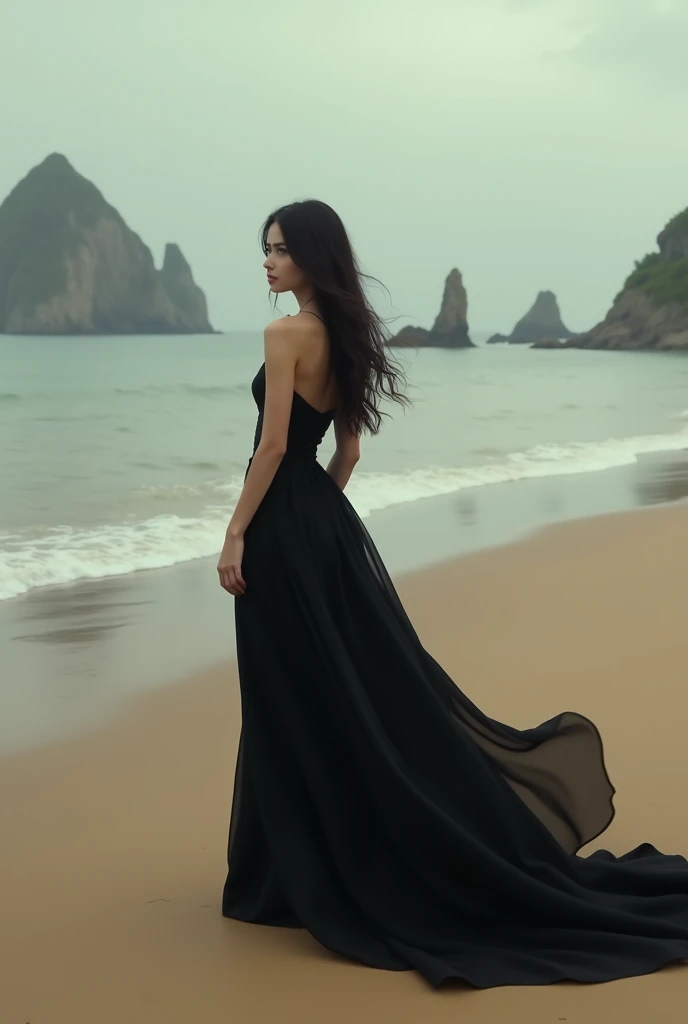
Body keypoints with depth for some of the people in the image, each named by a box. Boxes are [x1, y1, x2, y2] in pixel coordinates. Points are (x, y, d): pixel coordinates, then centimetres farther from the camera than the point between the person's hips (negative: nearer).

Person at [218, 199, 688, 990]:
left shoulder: (286, 333, -15)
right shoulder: (344, 335, 12)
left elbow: (273, 446, -18)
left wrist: (235, 537, -14)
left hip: (282, 530, -9)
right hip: (326, 523, 9)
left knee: (296, 704, 0)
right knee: (367, 682, 13)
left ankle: (312, 871, 10)